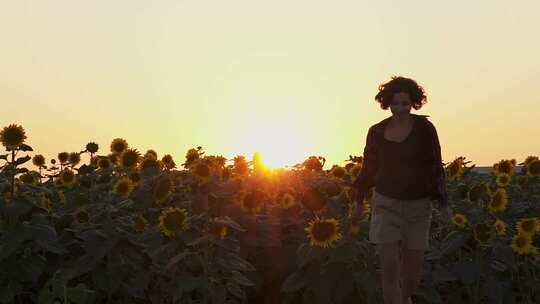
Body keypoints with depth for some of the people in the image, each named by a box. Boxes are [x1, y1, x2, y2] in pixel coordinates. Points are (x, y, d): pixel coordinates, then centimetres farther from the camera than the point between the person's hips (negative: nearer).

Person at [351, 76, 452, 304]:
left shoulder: (425, 128, -8)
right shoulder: (377, 131, -3)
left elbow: (435, 167, -3)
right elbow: (369, 167, 10)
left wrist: (443, 204, -8)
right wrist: (359, 200, 17)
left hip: (418, 205, 0)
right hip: (385, 203, 0)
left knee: (413, 266, 10)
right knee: (389, 268, -11)